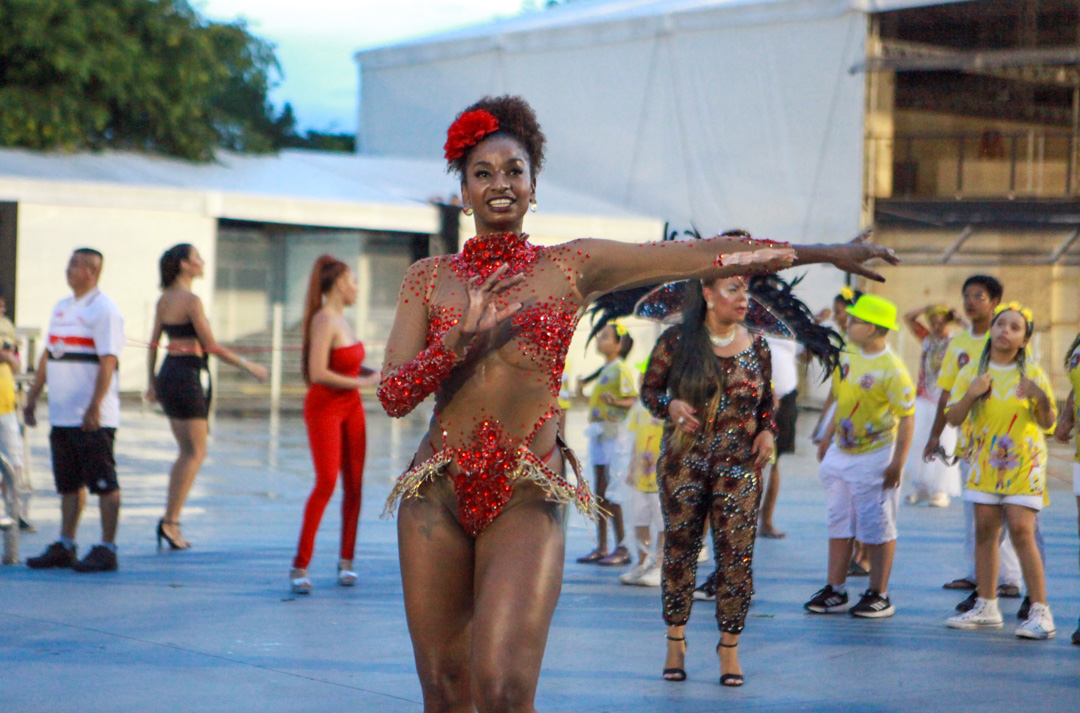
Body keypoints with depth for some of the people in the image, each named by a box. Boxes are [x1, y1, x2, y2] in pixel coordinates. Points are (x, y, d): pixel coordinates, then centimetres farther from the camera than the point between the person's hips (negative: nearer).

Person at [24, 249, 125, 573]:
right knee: (69, 483, 12)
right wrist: (32, 397, 18)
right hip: (62, 415, 8)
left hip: (94, 419, -8)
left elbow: (108, 361, -16)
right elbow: (48, 355, 23)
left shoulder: (104, 310, -9)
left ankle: (107, 549, 1)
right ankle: (65, 546, 18)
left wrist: (94, 407, -23)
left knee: (104, 483, -3)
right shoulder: (61, 308, 17)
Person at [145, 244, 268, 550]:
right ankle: (170, 521, -8)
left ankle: (171, 520, 13)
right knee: (196, 452, -3)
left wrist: (152, 381, 22)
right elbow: (211, 346, -14)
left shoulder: (164, 300, 11)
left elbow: (153, 344, 15)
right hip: (189, 374, -9)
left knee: (188, 452, 15)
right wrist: (248, 366, -6)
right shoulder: (191, 300, -14)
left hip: (169, 373, 9)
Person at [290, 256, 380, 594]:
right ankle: (300, 566, -10)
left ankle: (346, 561, 15)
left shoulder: (341, 319, 11)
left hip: (351, 407, 8)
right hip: (324, 407, -8)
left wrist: (372, 372, 8)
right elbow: (318, 373, -23)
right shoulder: (324, 320, -16)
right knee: (326, 482, -15)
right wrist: (362, 382, -17)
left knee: (354, 484, 6)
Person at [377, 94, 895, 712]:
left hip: (527, 498, -2)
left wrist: (827, 252, 9)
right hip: (438, 493, 2)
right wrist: (462, 337, -15)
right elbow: (393, 395, 1)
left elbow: (704, 256, 6)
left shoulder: (572, 267, 6)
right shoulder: (430, 278, 8)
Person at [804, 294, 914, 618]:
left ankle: (878, 596, 8)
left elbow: (907, 417, -17)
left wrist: (897, 463, -20)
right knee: (840, 523, 10)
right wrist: (827, 437, 19)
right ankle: (835, 591, 17)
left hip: (874, 457, -8)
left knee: (877, 527, 0)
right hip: (841, 453, 8)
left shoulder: (892, 369, -18)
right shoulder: (848, 357, 5)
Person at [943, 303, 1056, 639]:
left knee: (1021, 530, -12)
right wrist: (972, 393, -16)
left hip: (1023, 463, -4)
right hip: (985, 462, 4)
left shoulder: (1032, 374, -2)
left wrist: (1042, 399, -23)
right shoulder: (972, 372, 5)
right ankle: (986, 607, 14)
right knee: (985, 530, 5)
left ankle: (1040, 611, -10)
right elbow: (953, 418, 1)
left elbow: (1047, 422, -2)